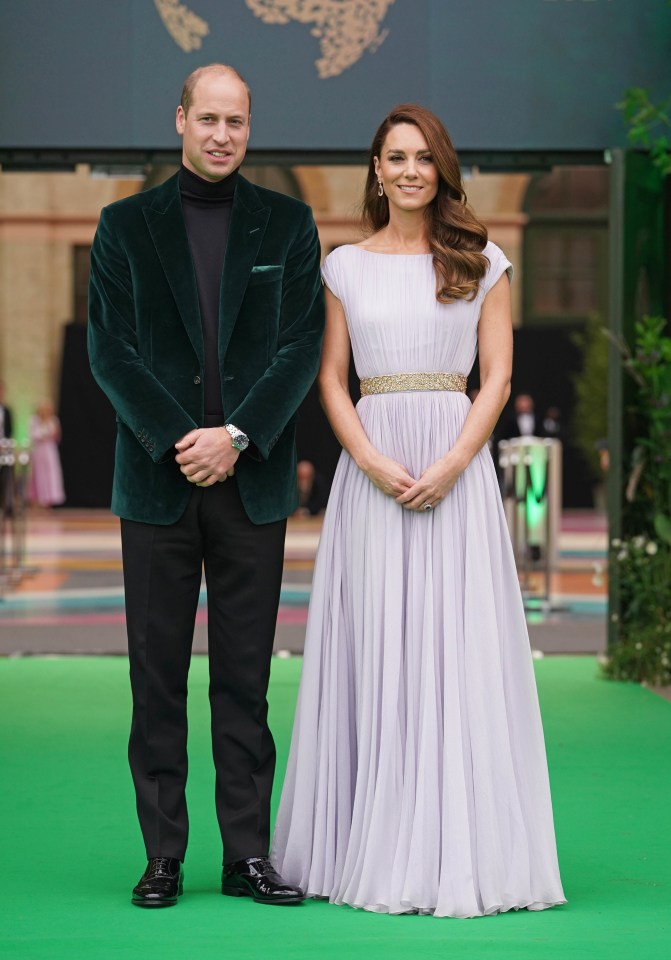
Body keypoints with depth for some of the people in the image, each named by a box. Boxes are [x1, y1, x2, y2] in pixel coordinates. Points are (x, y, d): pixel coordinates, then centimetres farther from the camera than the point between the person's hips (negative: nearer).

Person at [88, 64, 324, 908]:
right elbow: (109, 348, -1)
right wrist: (176, 442, -12)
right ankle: (163, 858, 9)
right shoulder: (126, 225, 6)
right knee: (157, 676, 3)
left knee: (245, 678, 4)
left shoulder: (287, 223, 8)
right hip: (156, 481, 0)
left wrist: (235, 436, -12)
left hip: (252, 481, 0)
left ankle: (247, 854, 10)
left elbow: (302, 346, 0)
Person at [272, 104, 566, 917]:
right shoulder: (345, 265, 10)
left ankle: (460, 849, 3)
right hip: (370, 469, 1)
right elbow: (330, 379, 6)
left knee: (458, 645, -3)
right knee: (372, 649, 0)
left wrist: (450, 466, -12)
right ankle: (370, 848, 7)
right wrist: (373, 462, -10)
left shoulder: (482, 264, 7)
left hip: (456, 466, -1)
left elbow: (497, 377, 2)